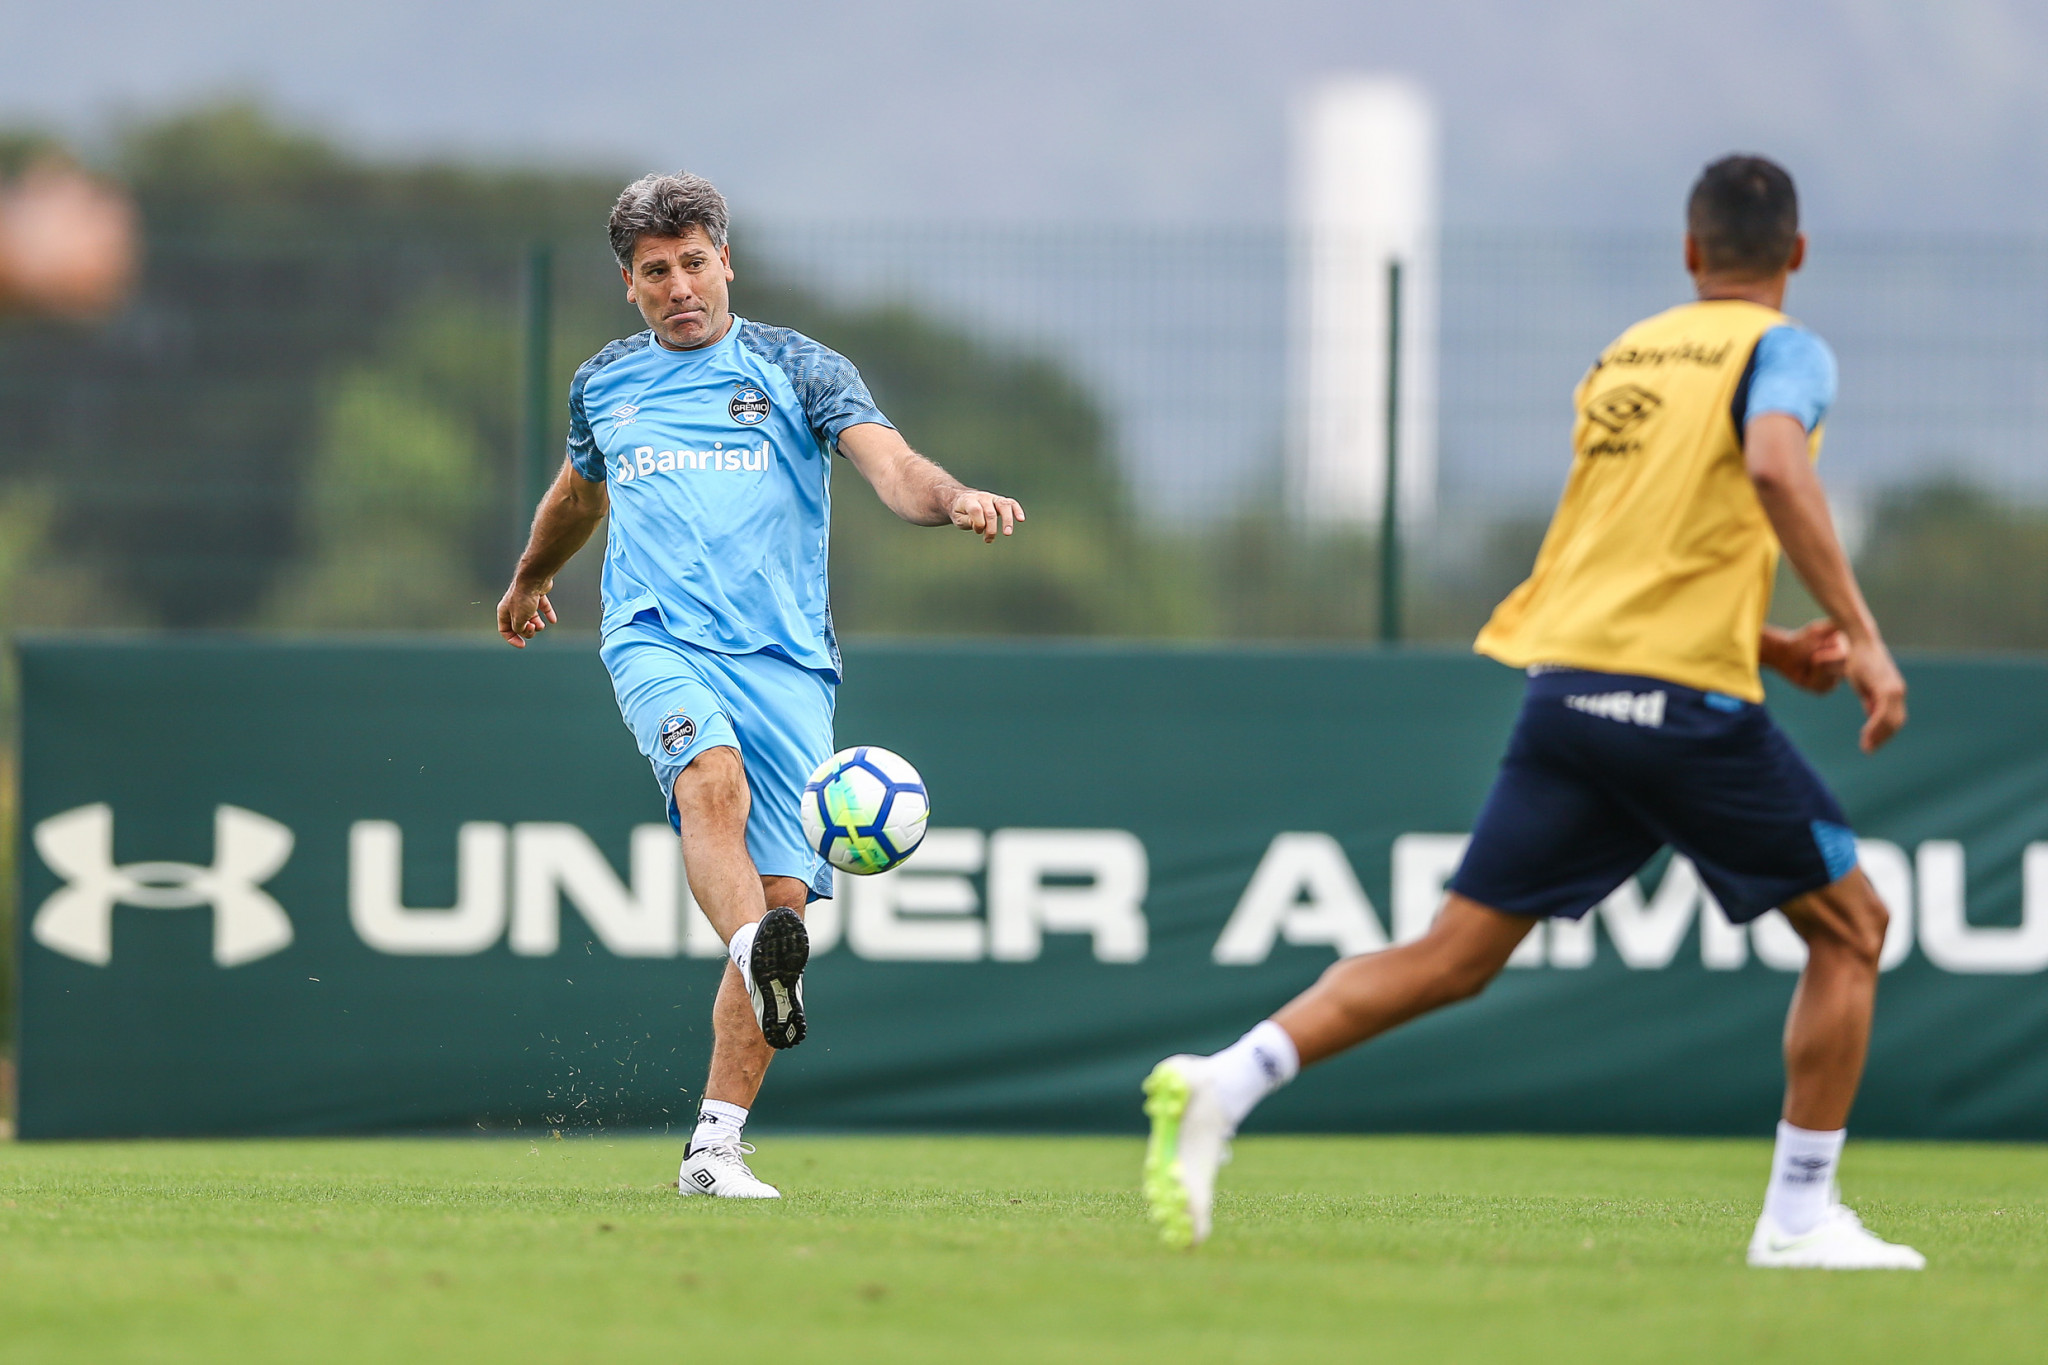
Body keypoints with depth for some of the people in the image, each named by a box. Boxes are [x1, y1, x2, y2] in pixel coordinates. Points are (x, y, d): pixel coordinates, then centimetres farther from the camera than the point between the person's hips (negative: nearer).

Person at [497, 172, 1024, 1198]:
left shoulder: (797, 369, 10)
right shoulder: (605, 385, 19)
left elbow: (888, 464, -5)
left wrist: (954, 498, -27)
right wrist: (531, 577, 57)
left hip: (785, 660, 0)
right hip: (658, 640, 0)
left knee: (782, 899, -9)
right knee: (714, 779, -34)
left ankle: (715, 1148, -3)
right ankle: (759, 958, -60)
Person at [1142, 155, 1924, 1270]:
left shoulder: (1622, 356, 21)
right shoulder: (1780, 350, 0)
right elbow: (1774, 466, -22)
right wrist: (1859, 634, -22)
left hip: (1562, 683, 6)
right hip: (1686, 704, -6)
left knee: (1450, 958, 5)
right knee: (1849, 928, 12)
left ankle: (1222, 1084, -13)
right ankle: (1799, 1219, 9)